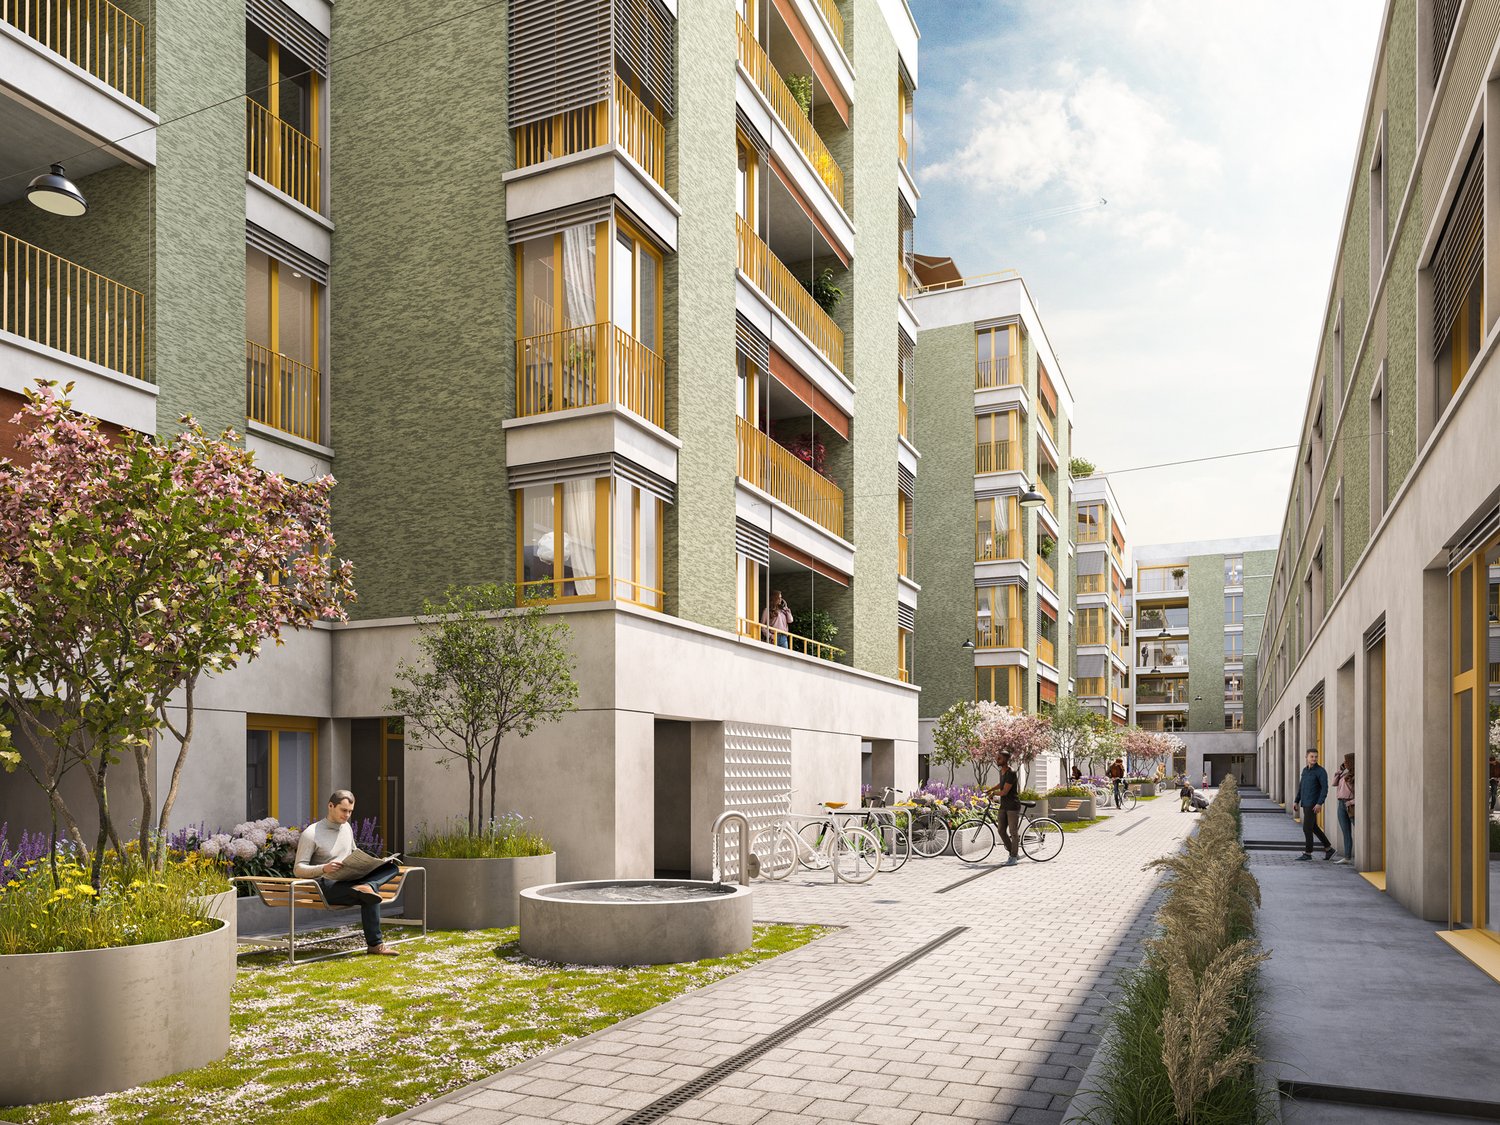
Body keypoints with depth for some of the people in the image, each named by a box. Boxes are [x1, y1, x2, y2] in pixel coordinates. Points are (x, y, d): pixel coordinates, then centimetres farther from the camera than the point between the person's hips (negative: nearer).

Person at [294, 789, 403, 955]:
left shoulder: (347, 828, 15)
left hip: (348, 882, 7)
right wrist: (324, 869, -31)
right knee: (369, 897, -33)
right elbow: (298, 869, -12)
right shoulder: (311, 833, -8)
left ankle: (365, 888, -36)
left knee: (391, 868, -12)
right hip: (324, 886, -7)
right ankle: (375, 945, -26)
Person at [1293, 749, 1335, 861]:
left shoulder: (1321, 771, -12)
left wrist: (1320, 804, -26)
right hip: (1305, 803, 8)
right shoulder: (1305, 770, 13)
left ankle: (1307, 853, 3)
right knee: (1313, 828, 15)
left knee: (1307, 828, -6)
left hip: (1313, 804, -8)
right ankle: (1328, 849, 26)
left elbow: (1325, 788, -17)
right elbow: (1301, 787, 19)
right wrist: (1297, 802, 16)